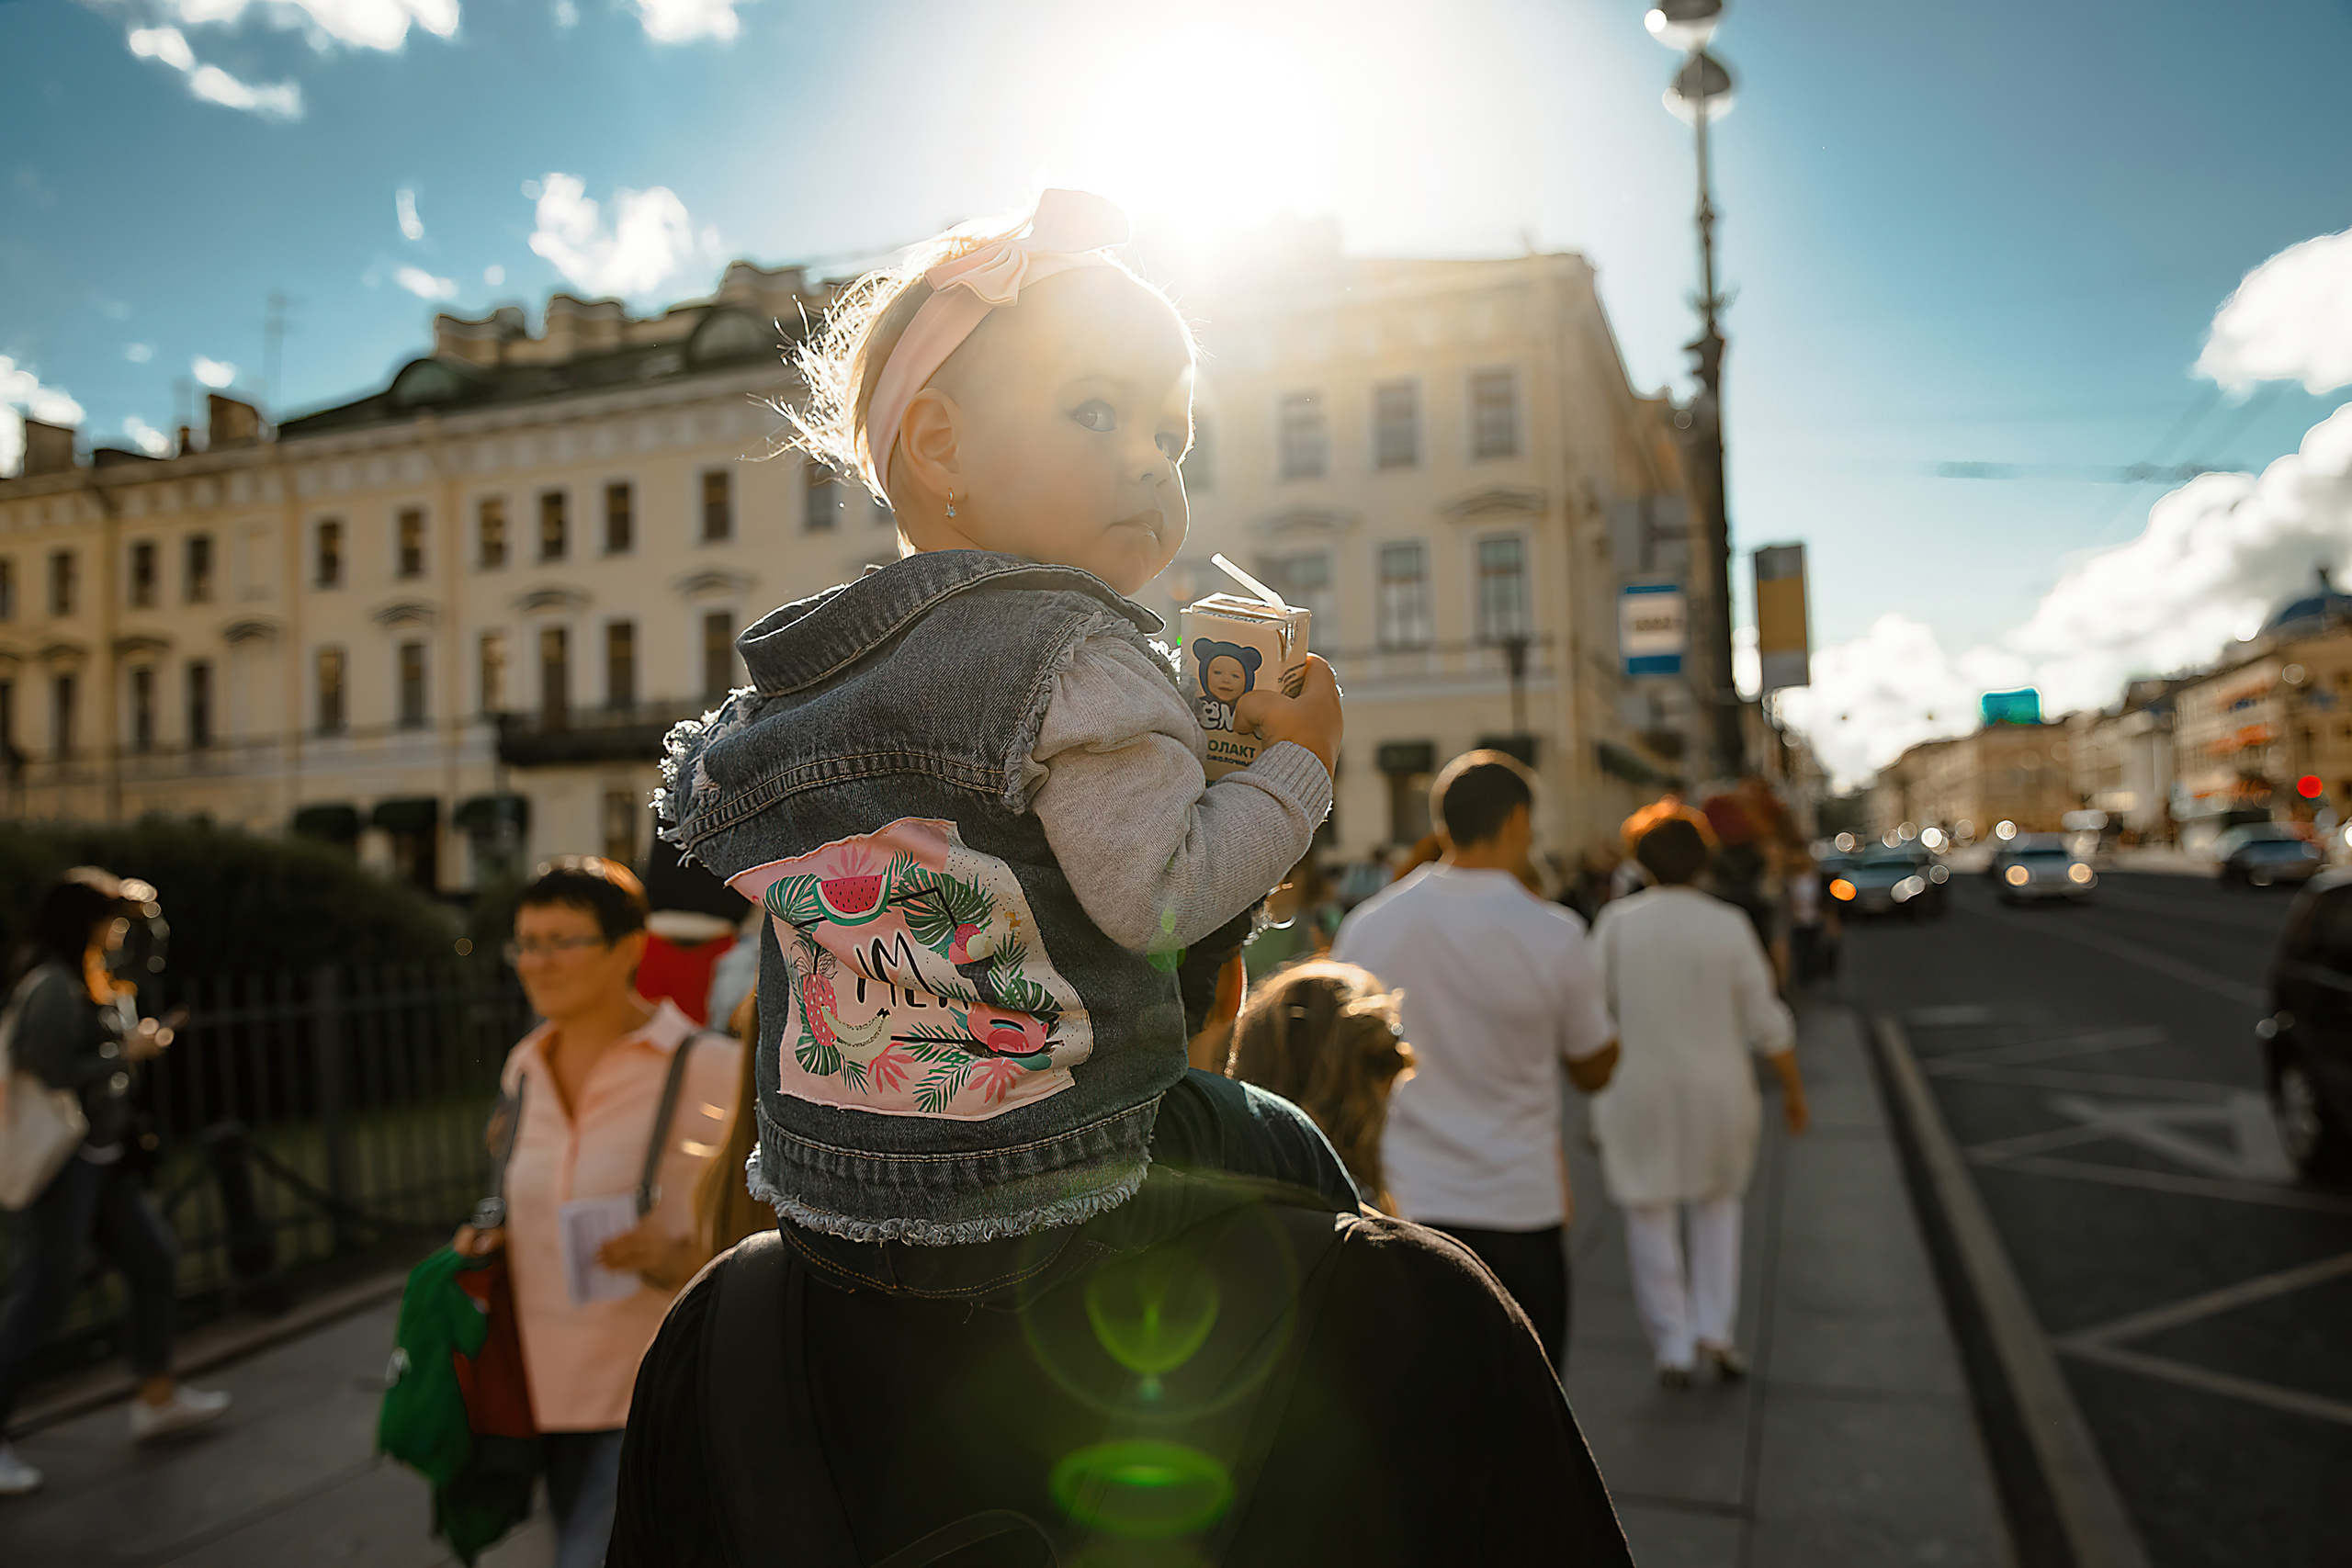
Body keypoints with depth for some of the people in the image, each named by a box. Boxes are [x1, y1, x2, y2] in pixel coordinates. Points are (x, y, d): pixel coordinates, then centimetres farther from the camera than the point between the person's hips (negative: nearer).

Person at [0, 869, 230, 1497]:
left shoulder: (91, 977, 10)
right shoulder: (53, 986, -19)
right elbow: (53, 1075, -24)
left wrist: (138, 1039, 2)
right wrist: (126, 1053, -13)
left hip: (101, 1157, 10)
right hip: (60, 1161, -10)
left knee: (153, 1259, 14)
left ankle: (157, 1397, 27)